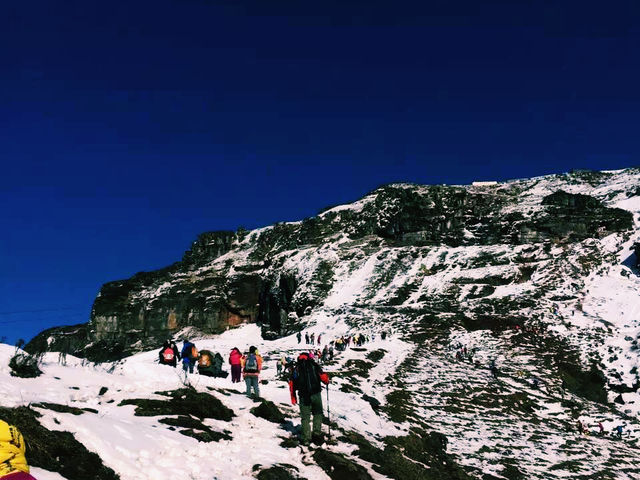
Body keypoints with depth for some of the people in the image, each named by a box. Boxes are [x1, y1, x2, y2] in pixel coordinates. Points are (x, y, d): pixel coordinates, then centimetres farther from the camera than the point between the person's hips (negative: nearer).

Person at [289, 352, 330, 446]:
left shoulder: (296, 368, 10)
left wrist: (293, 397, 13)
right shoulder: (313, 365, 5)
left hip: (303, 396, 1)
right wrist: (327, 382, 19)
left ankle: (306, 439, 8)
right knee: (318, 414, 16)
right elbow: (323, 376, -4)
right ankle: (317, 434, 5)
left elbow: (292, 383, 6)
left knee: (305, 417, 9)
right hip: (316, 394, -1)